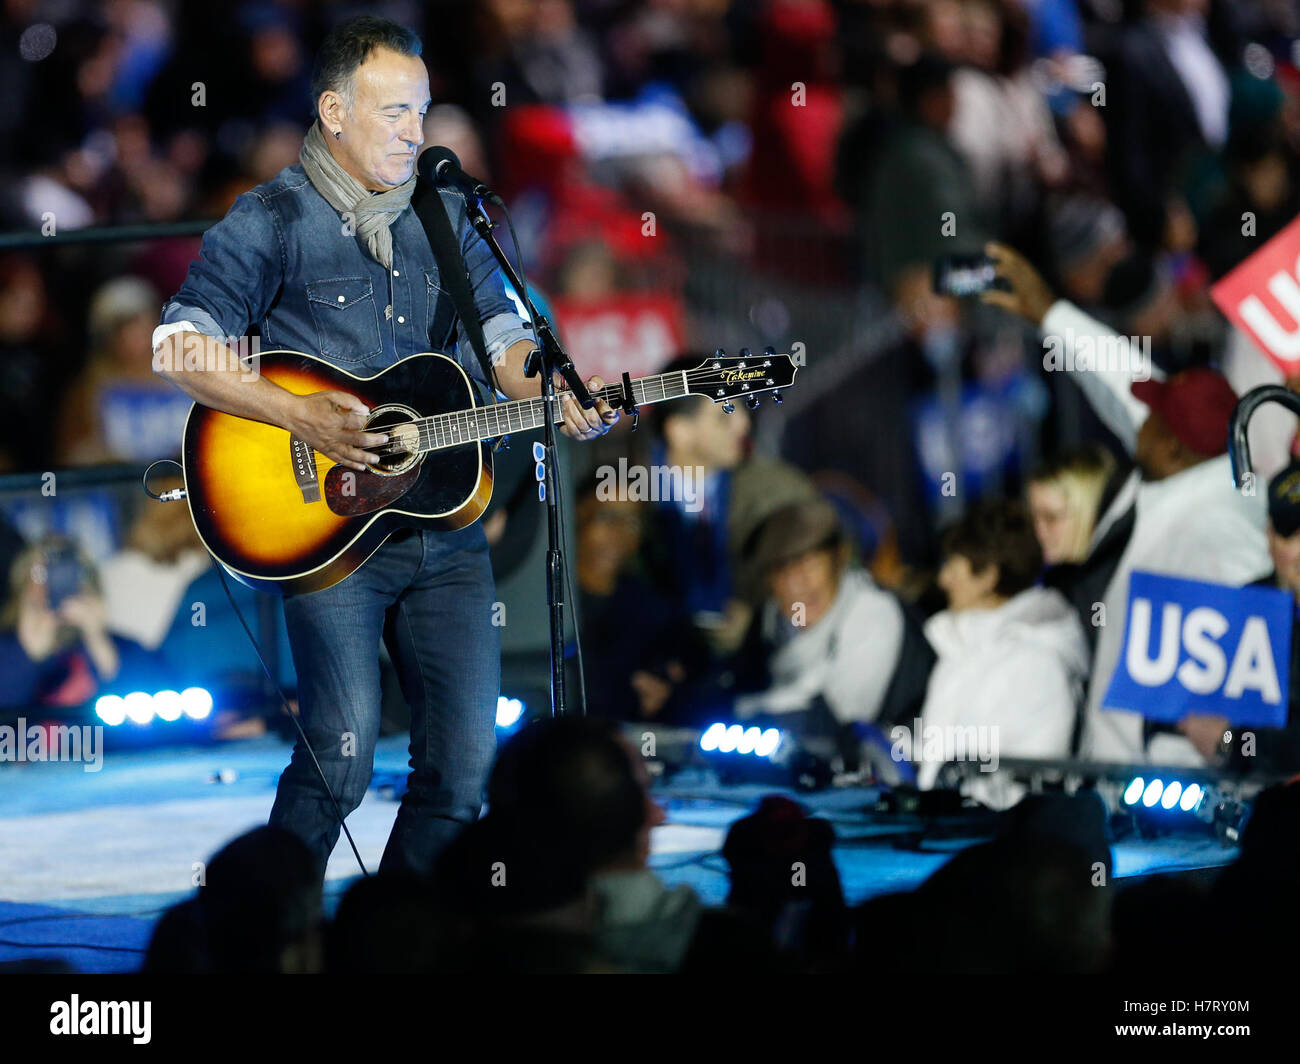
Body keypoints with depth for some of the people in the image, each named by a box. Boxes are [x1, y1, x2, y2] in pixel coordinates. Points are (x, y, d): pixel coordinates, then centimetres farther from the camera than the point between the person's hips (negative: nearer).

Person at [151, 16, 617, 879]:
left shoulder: (447, 217, 14)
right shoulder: (274, 220, -2)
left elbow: (500, 337, 11)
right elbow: (179, 347, -7)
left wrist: (562, 399, -10)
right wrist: (299, 415, -17)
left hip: (444, 522, 5)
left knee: (465, 759, 2)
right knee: (342, 753, -13)